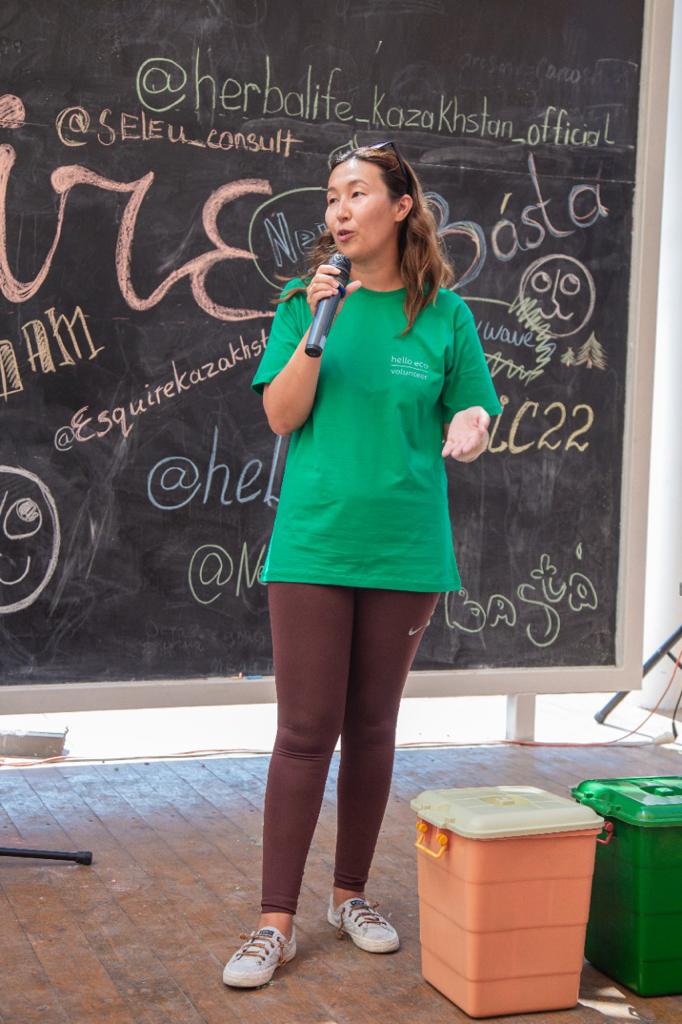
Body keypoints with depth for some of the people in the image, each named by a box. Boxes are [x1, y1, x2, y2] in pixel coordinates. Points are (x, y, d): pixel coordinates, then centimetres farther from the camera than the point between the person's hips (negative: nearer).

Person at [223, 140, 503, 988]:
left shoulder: (444, 314, 3)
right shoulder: (307, 300, 3)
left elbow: (467, 423, 9)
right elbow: (282, 417, -3)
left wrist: (469, 428, -14)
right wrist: (316, 330, -15)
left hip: (403, 548, 1)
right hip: (313, 544, -1)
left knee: (372, 728, 11)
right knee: (305, 733, -1)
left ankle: (350, 895, 27)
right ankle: (276, 922, 7)